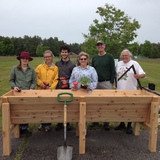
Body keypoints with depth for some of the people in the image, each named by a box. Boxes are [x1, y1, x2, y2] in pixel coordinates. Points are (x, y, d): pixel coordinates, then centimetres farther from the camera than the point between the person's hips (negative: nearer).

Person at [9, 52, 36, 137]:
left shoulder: (31, 70, 5)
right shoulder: (14, 68, 3)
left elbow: (34, 81, 7)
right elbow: (11, 80, 8)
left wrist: (31, 88, -9)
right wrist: (14, 86, -9)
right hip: (17, 93, -1)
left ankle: (24, 128, 13)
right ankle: (21, 128, 13)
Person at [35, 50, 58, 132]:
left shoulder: (55, 68, 4)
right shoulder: (40, 67, 6)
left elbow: (56, 80, 0)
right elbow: (36, 77, 5)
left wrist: (51, 88, -11)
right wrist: (40, 83, -10)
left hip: (51, 91, -1)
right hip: (40, 90, 1)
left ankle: (48, 124, 17)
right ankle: (43, 124, 21)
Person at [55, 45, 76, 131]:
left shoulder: (72, 65, 4)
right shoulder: (57, 63, 10)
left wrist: (67, 81, -11)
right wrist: (59, 79, -3)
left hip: (68, 88, -1)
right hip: (58, 87, 2)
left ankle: (67, 123, 16)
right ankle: (59, 123, 16)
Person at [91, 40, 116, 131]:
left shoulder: (109, 57, 0)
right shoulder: (94, 57, 12)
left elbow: (113, 70, -2)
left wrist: (111, 82, -7)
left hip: (106, 83, -3)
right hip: (96, 83, 4)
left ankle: (106, 122, 9)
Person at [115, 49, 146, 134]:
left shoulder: (134, 63, -5)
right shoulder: (118, 64, 10)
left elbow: (143, 74, -10)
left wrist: (139, 75, -30)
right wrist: (116, 84, 11)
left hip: (131, 91, -4)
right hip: (120, 90, 5)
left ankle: (129, 126, 19)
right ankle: (122, 124, 30)